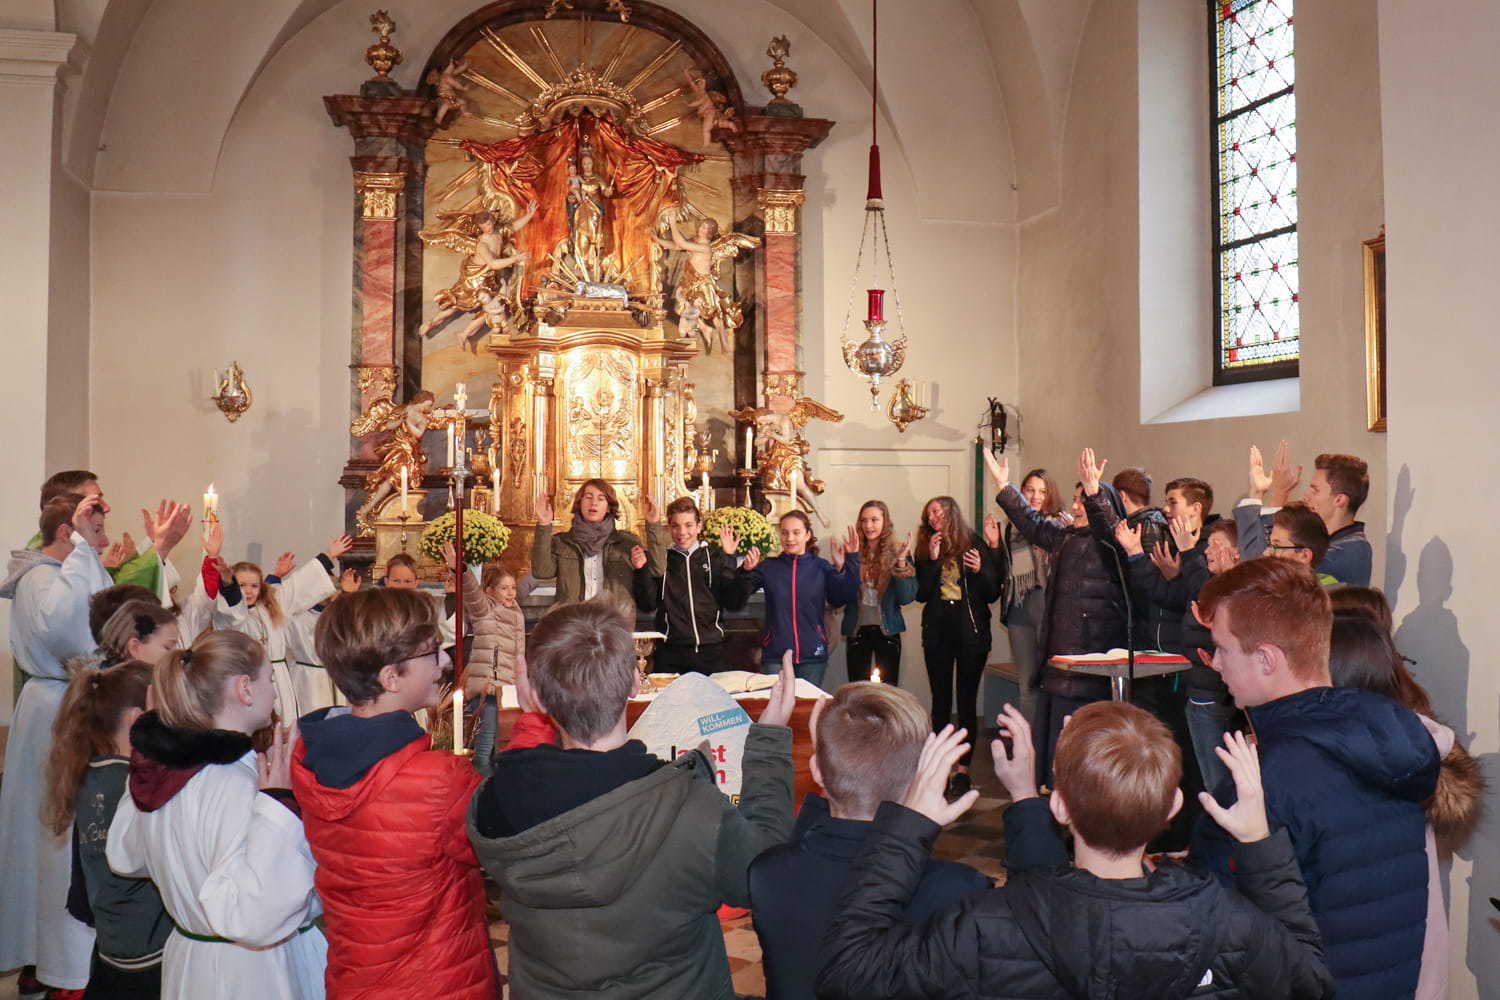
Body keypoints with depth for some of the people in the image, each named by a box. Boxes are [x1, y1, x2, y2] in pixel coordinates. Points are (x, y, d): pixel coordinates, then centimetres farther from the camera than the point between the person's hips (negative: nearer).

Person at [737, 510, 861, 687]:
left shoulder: (821, 567, 3)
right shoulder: (768, 566, 1)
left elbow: (845, 597, -8)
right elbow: (740, 593, -9)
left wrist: (851, 562, -16)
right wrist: (746, 571, -28)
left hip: (812, 655, 1)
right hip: (775, 654, -1)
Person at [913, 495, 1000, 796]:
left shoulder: (976, 546, -1)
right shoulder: (926, 550, 7)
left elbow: (993, 594, 0)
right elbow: (921, 594, -2)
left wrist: (979, 570, -18)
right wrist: (932, 560, -10)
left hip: (971, 631, -3)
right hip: (937, 631, 3)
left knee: (967, 700, 0)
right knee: (941, 700, 7)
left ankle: (963, 768, 6)